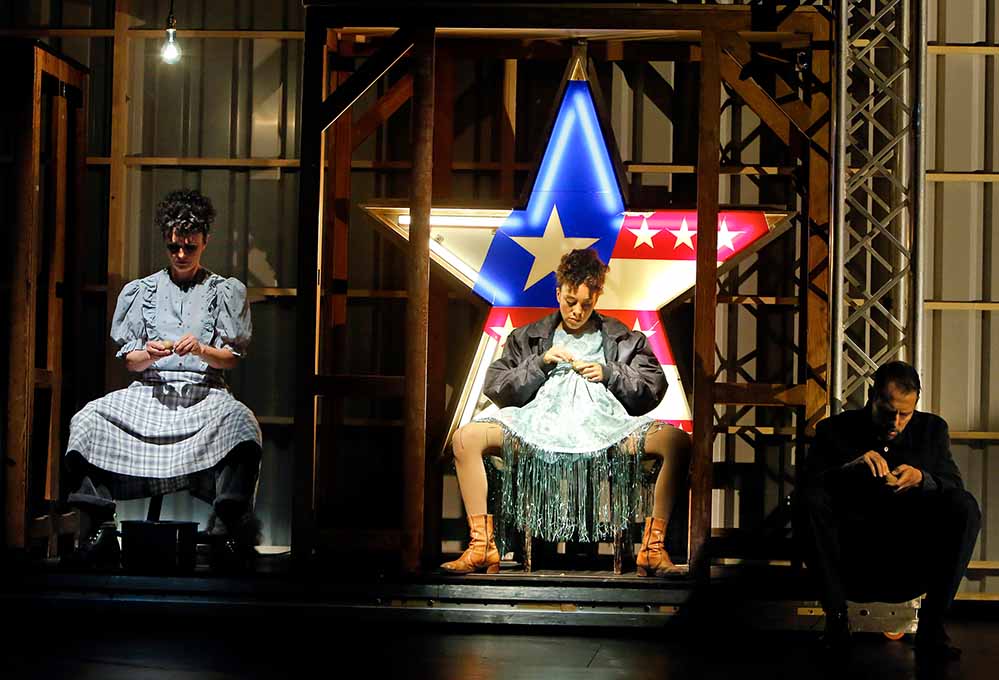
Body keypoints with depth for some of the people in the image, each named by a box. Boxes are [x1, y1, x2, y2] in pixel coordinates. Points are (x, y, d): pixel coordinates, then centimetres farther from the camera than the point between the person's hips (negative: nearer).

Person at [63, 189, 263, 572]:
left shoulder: (226, 291, 16)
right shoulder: (142, 291, 20)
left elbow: (233, 357, 8)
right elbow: (129, 360, 14)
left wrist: (201, 350, -12)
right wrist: (149, 354, -10)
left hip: (204, 392, -2)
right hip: (149, 390, 2)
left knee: (242, 424, -37)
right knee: (88, 420, -27)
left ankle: (228, 533, -35)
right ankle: (98, 532, -25)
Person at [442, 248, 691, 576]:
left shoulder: (623, 339, 25)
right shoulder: (528, 337, 25)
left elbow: (654, 389, 16)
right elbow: (495, 387, 15)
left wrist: (609, 373, 2)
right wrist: (541, 363, 3)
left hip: (602, 423, 0)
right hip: (542, 422, 0)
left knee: (677, 441, -29)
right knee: (466, 438, -26)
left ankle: (653, 548, -26)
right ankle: (482, 545, -23)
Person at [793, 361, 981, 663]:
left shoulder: (932, 430, 10)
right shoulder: (835, 430, 4)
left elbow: (955, 489, 2)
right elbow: (806, 486, -8)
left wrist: (921, 479, -19)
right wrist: (852, 467, -24)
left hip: (912, 568, 1)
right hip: (852, 566, -1)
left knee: (965, 507, -23)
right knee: (808, 502, -26)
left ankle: (932, 626, -17)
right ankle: (836, 617, -16)